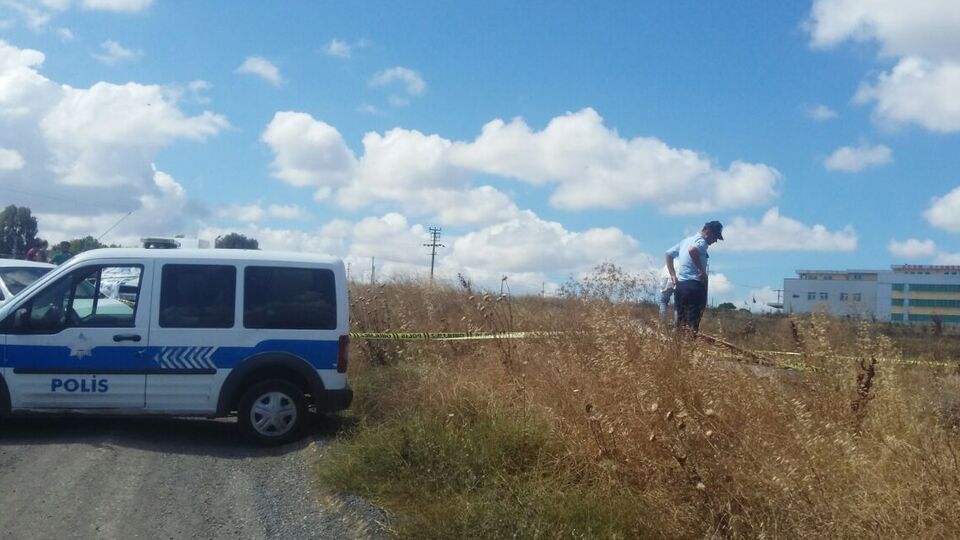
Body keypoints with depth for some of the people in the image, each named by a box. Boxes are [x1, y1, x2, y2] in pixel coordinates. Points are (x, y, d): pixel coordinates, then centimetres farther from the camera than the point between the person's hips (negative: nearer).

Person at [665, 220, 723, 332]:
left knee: (681, 321, 10)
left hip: (679, 285, 8)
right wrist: (702, 271, -20)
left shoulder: (686, 240, 21)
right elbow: (692, 250, -29)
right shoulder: (701, 242, -6)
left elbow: (668, 254, 26)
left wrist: (673, 275, 23)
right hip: (694, 285, -8)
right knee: (692, 323, -10)